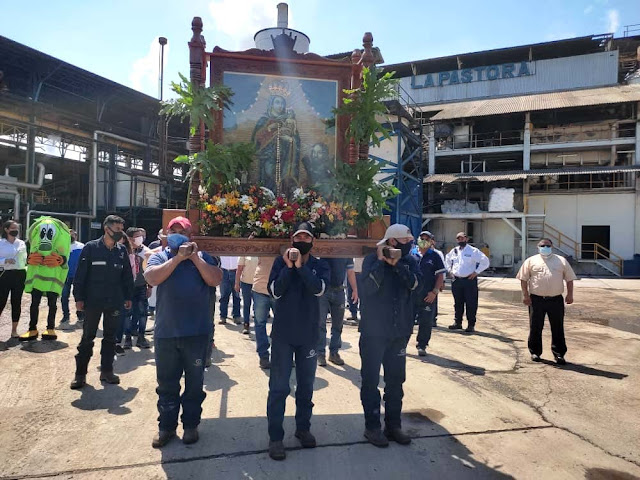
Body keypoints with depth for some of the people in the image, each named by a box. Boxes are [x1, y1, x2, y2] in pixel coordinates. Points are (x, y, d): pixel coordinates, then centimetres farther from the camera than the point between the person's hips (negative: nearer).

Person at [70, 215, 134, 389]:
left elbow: (127, 275, 9)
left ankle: (106, 370, 22)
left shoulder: (122, 250, 6)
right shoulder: (91, 247, -4)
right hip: (93, 301, -3)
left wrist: (128, 297, 7)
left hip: (114, 302, 3)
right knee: (87, 337, 5)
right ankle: (80, 373, 16)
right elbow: (80, 274, -5)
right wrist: (79, 297, -9)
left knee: (110, 337, 11)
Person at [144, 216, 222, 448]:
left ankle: (191, 425, 27)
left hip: (196, 332, 0)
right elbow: (152, 278, -14)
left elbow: (216, 280, -10)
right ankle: (166, 426, 28)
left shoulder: (202, 257, 5)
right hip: (165, 333, 1)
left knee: (195, 382, 11)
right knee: (166, 383, 13)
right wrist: (178, 257, -19)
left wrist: (194, 257, -14)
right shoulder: (159, 256, 5)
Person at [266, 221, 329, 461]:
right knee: (279, 387, 1)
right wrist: (289, 266, -21)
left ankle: (303, 428, 32)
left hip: (309, 335, 2)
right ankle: (275, 437, 13)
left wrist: (300, 266, -24)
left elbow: (319, 288, -18)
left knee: (306, 385, 15)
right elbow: (275, 290, -13)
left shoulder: (320, 265, 1)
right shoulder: (281, 262, -1)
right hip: (283, 333, -2)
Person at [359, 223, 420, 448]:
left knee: (396, 379, 13)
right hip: (374, 331, -4)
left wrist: (396, 264, -22)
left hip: (399, 331, 5)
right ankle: (372, 426, 18)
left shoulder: (409, 260, 4)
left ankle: (393, 425, 27)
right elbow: (367, 288, -23)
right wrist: (380, 261, -24)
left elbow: (415, 283, -14)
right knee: (371, 379, 4)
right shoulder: (372, 259, -9)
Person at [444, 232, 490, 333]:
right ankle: (457, 322, 23)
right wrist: (450, 270, 15)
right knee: (458, 303, 12)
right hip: (456, 280, 5)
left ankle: (471, 325, 7)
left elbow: (485, 261, -4)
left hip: (469, 280, -5)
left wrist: (476, 272, -8)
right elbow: (447, 260, 28)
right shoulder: (454, 251, 10)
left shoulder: (473, 251, -4)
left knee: (471, 304, -2)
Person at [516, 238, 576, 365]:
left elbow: (569, 279, 12)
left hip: (556, 300, 1)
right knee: (535, 327, 6)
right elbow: (524, 279, 3)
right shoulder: (531, 261, 5)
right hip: (536, 299, -1)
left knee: (558, 328, 5)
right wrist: (525, 295, -4)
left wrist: (570, 294, 3)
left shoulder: (561, 260, 11)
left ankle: (559, 354, 15)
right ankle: (535, 352, 19)